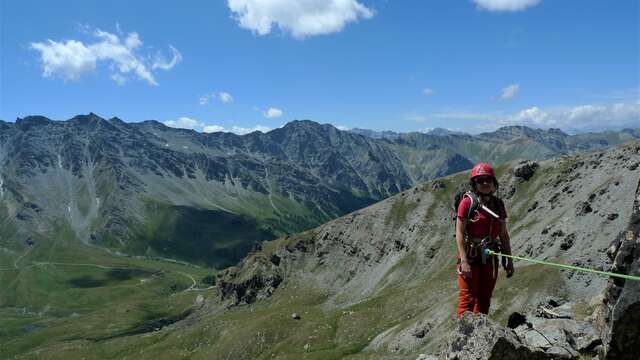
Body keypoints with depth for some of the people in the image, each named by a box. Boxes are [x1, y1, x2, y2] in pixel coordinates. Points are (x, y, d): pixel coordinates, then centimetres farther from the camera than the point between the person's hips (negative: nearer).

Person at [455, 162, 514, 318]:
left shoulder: (498, 204, 6)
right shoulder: (467, 202, -10)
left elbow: (504, 235, 11)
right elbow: (459, 233, -14)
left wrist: (509, 260, 9)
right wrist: (464, 261, -19)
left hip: (490, 258, 6)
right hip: (470, 257, -5)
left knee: (484, 299, 15)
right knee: (468, 299, -2)